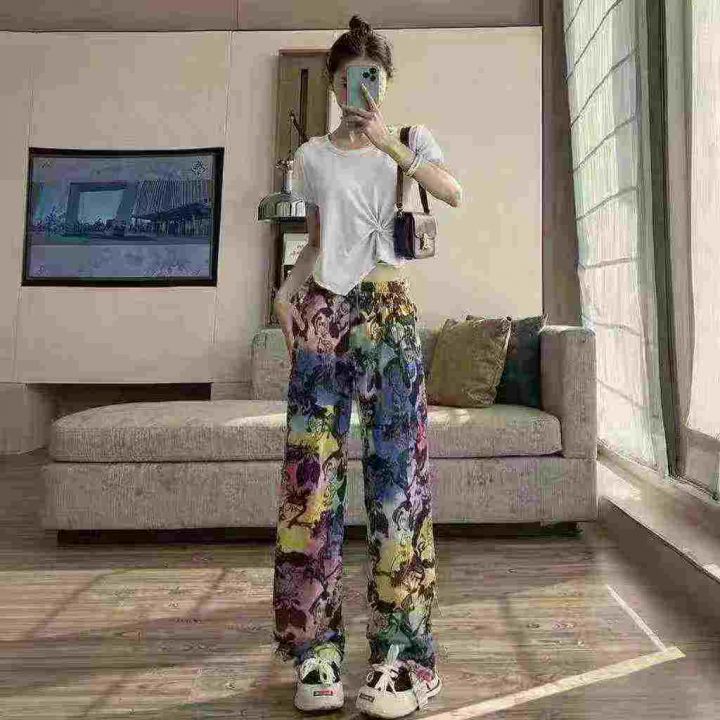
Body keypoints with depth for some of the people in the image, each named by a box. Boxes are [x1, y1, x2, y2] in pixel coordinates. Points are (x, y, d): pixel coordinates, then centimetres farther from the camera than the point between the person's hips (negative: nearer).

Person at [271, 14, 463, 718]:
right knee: (310, 473, -5)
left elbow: (453, 192, -5)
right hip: (322, 311, 2)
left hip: (387, 308, -2)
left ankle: (401, 654, 0)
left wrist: (389, 144, -12)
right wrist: (286, 291, 7)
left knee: (395, 470, -8)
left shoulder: (410, 138, 14)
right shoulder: (312, 155, 20)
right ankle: (315, 649, 5)